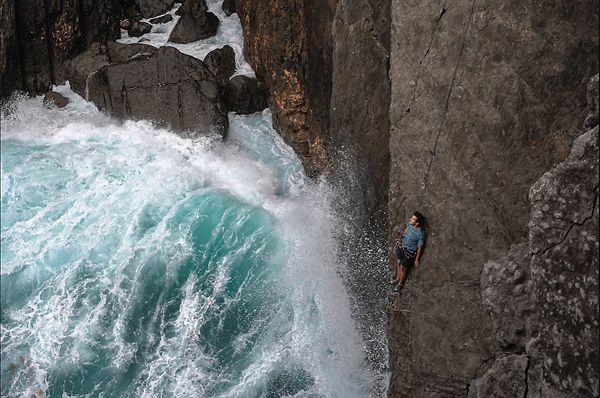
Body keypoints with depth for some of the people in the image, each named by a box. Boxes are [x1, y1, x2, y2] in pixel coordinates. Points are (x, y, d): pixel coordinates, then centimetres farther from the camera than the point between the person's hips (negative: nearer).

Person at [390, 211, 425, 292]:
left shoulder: (420, 234, -34)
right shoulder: (410, 224, -17)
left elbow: (420, 248, -20)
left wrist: (416, 260, -10)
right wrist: (401, 238, 19)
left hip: (410, 252, -6)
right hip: (402, 246, 6)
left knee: (403, 267, 12)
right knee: (398, 263, 23)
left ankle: (401, 283, 40)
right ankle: (397, 279, 49)